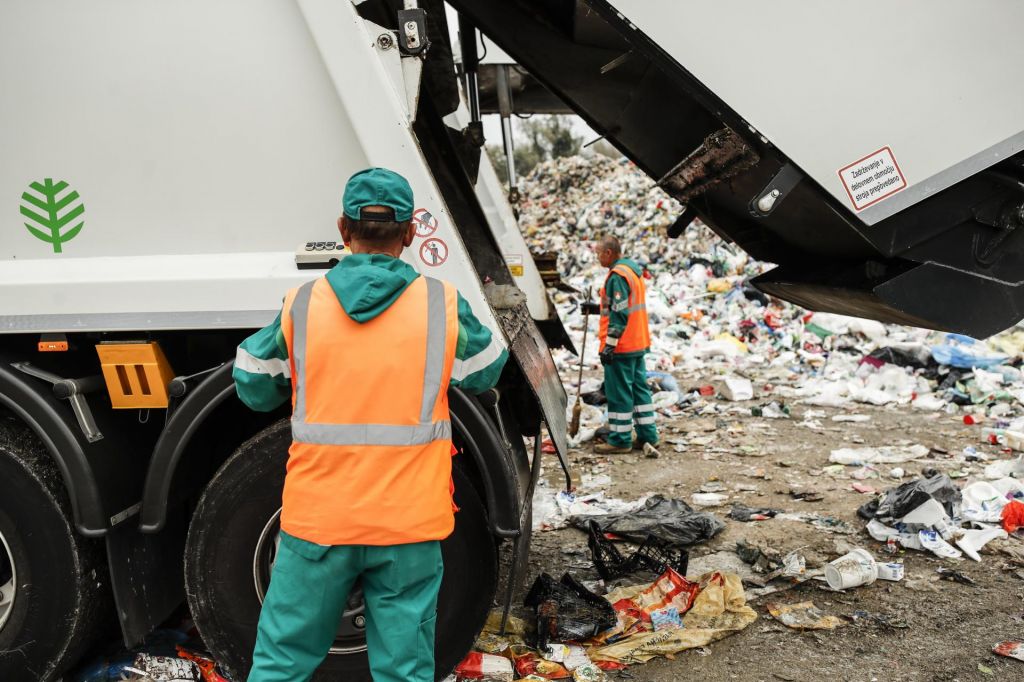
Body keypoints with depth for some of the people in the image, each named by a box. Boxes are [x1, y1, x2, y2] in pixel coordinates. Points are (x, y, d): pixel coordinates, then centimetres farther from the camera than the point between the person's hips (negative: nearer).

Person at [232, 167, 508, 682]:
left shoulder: (300, 306, -4)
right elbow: (483, 373, 12)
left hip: (317, 521, 1)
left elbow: (254, 390, 8)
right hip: (409, 524, 0)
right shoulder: (443, 305, -5)